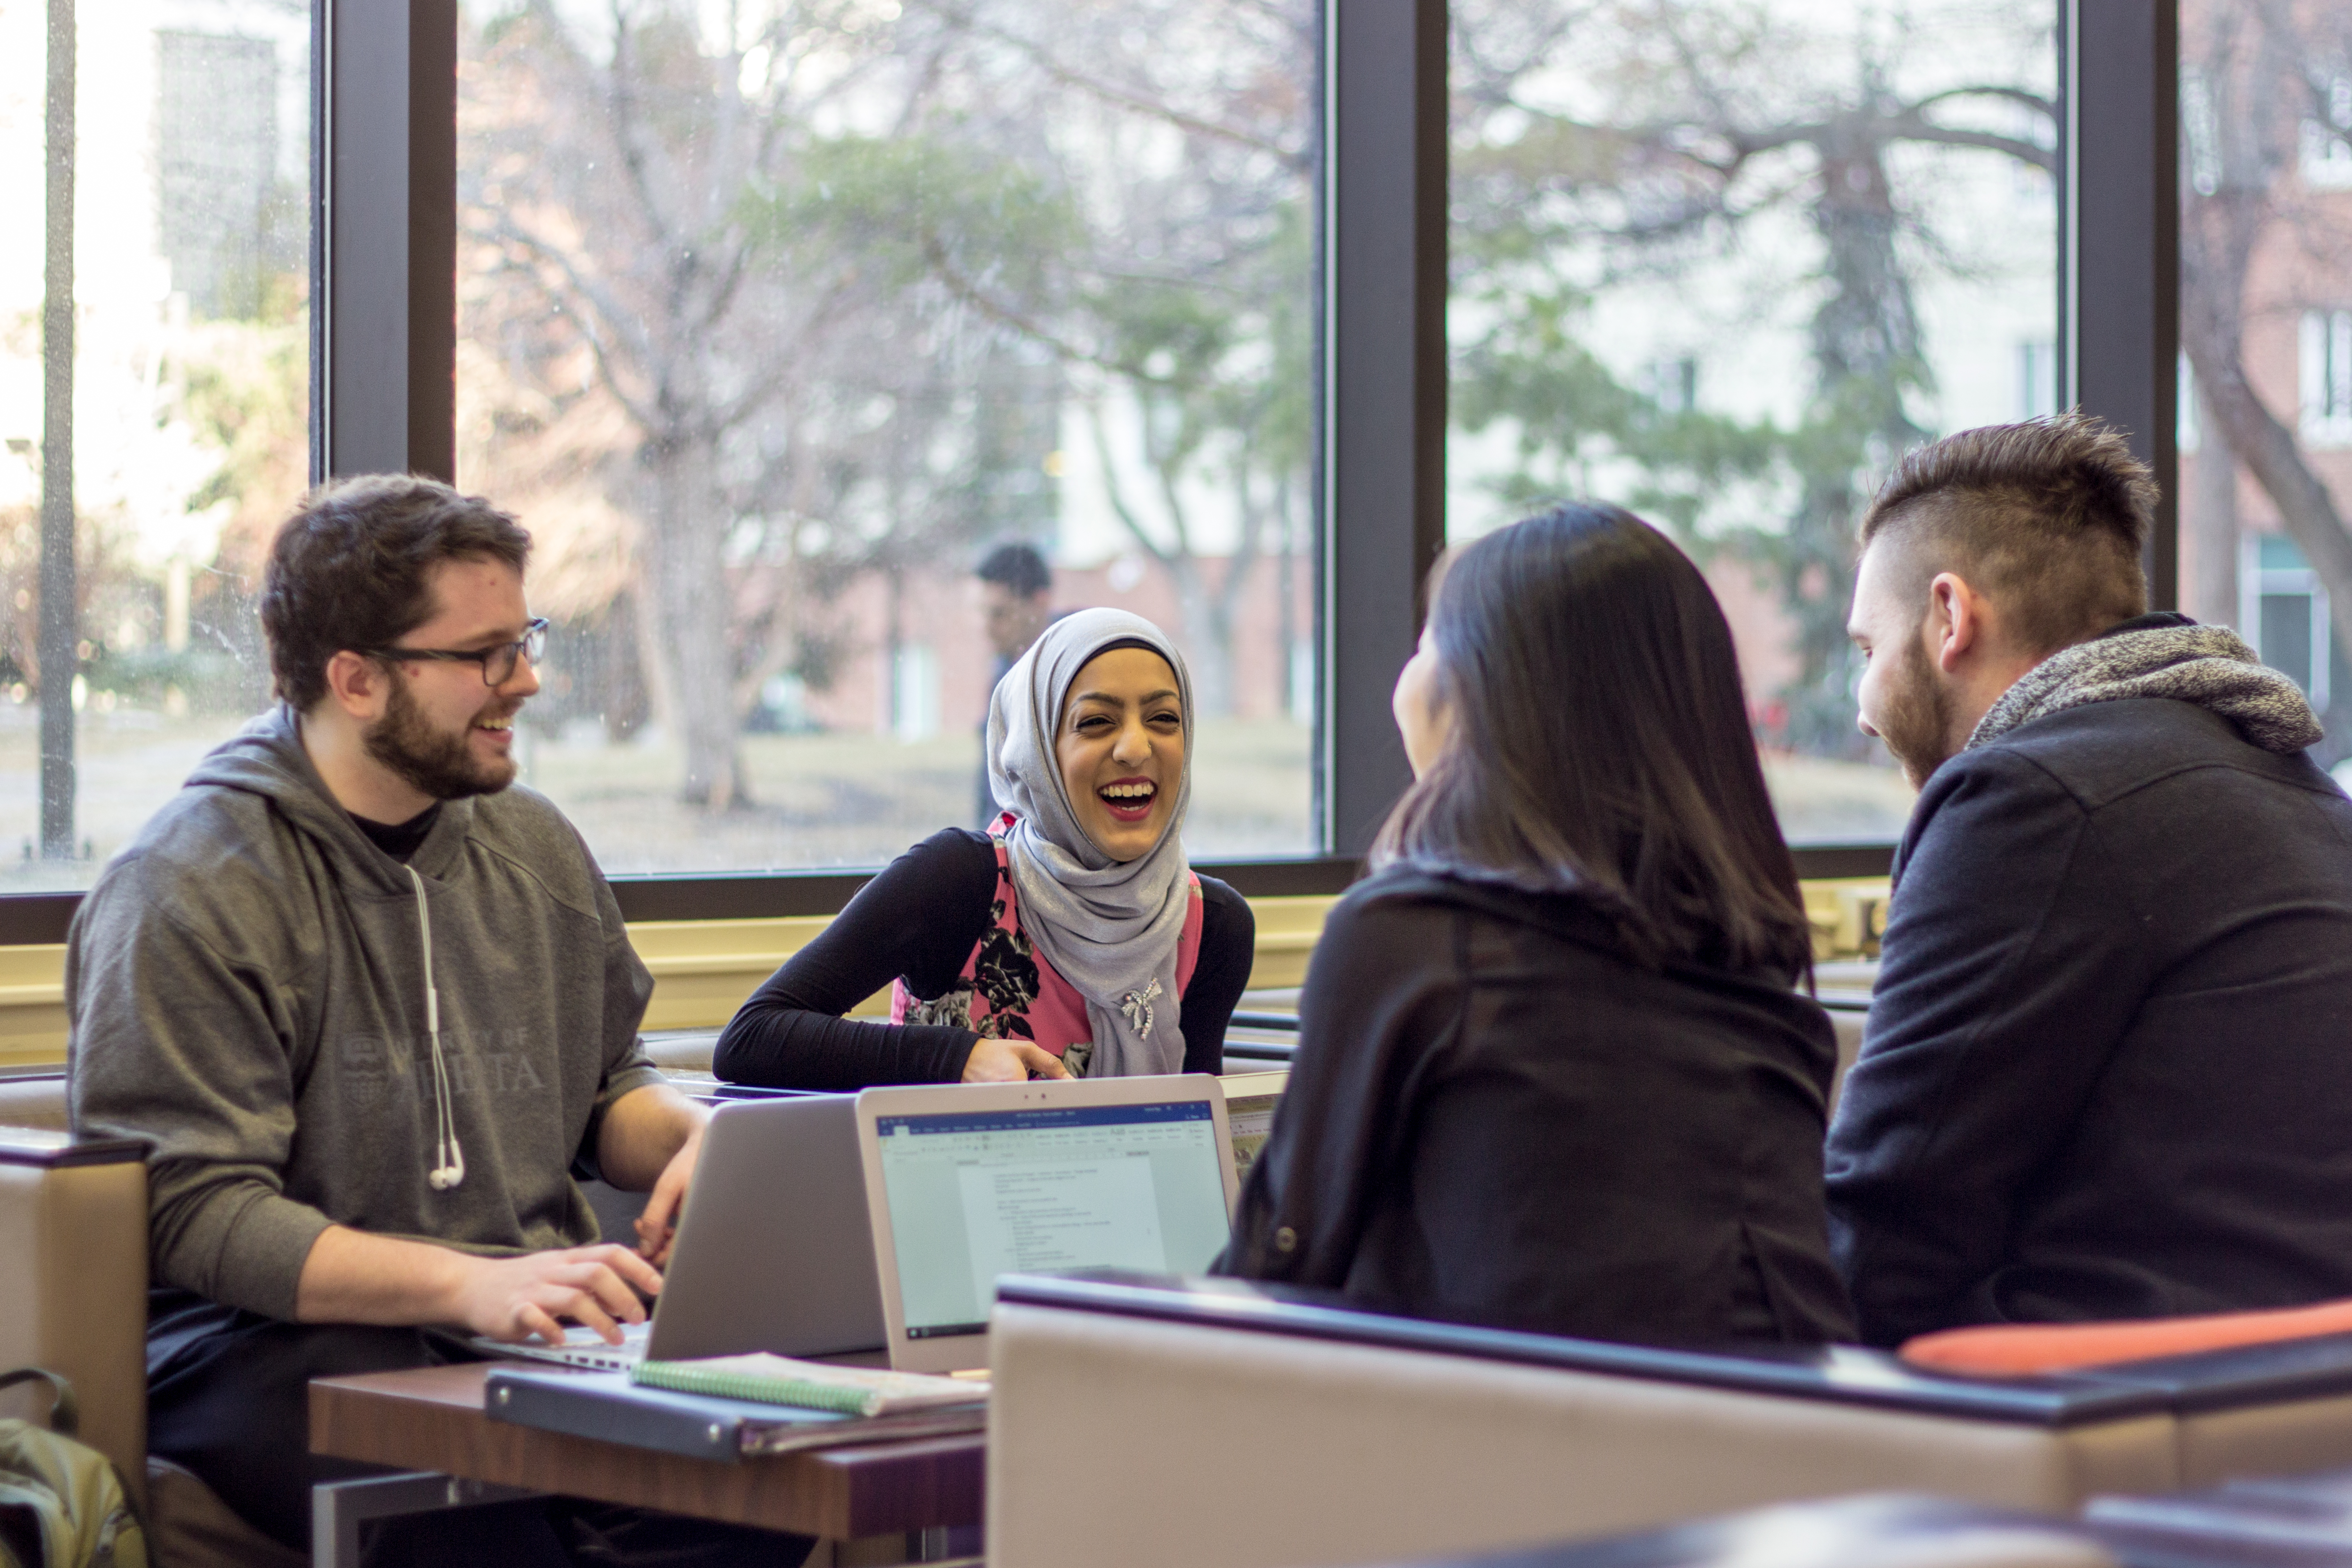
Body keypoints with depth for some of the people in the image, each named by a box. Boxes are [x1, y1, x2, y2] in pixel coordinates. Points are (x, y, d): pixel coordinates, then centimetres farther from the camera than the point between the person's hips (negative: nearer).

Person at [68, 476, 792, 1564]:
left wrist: (693, 1138, 4)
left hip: (542, 1324, 6)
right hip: (275, 1343, -6)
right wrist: (469, 1285, -26)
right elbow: (193, 1216, -14)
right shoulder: (183, 894, -7)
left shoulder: (534, 847, 16)